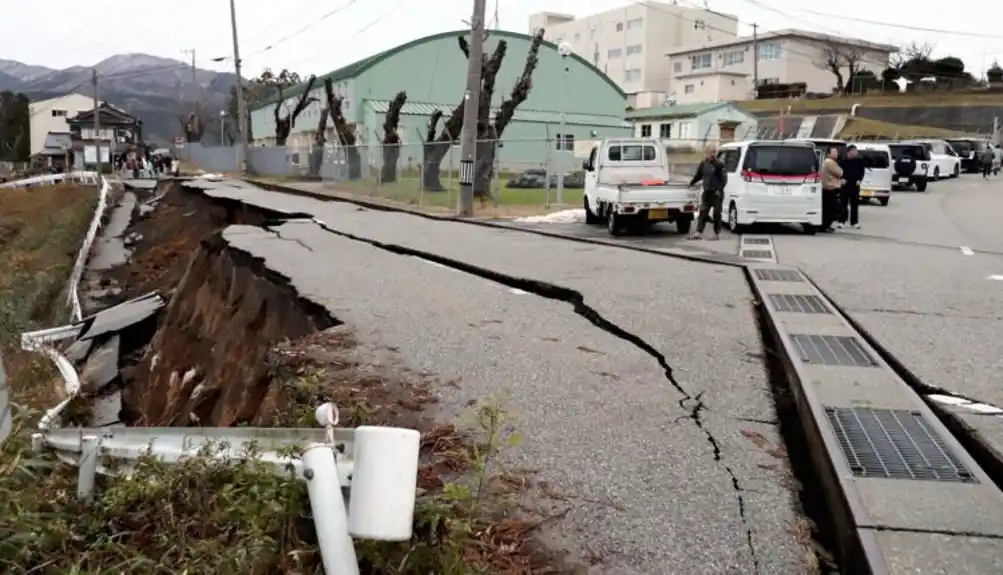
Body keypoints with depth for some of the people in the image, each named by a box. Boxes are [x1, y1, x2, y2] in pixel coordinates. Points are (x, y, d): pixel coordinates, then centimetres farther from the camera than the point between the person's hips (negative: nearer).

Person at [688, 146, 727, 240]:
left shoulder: (719, 164, -6)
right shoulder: (703, 163, 8)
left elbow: (724, 179, -9)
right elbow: (698, 175, 23)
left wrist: (720, 189, -16)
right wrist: (692, 182, 21)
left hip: (716, 193, -4)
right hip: (706, 192, 4)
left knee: (717, 214, 3)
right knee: (703, 213, 1)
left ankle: (717, 233, 11)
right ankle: (699, 232, 0)